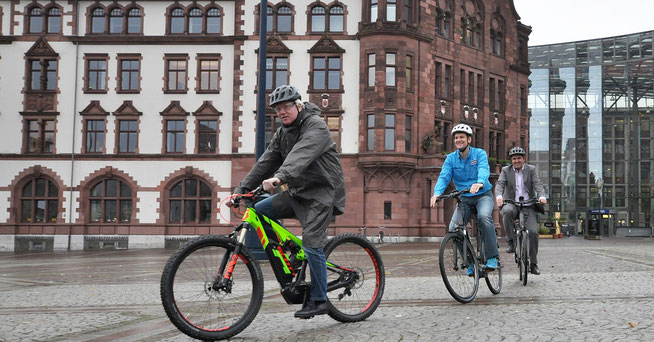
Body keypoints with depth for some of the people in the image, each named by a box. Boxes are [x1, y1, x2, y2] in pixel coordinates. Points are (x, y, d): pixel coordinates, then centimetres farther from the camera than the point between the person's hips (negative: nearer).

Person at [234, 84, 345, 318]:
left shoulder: (316, 126, -16)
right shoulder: (282, 133, 11)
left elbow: (301, 155, -34)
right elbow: (266, 162, 7)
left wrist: (280, 177, -50)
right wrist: (242, 189, -1)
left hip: (321, 192, -8)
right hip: (297, 191, 8)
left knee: (312, 245, -14)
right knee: (258, 211, 0)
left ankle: (319, 301, -1)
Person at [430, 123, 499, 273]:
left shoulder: (480, 153, -6)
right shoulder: (451, 158, 2)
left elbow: (484, 170, -25)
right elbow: (444, 177, -10)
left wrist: (480, 182, -49)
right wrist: (437, 192, -32)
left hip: (483, 195, -3)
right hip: (464, 198, 3)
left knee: (484, 216, -34)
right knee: (453, 228, -17)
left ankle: (492, 257, -28)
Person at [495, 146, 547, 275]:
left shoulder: (531, 169, 10)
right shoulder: (506, 170, 9)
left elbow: (538, 184, -3)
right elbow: (500, 184, -5)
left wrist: (542, 196, -25)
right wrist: (499, 195, -28)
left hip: (528, 205, 1)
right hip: (512, 203, -1)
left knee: (533, 232, -14)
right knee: (507, 211, -37)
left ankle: (533, 263, 2)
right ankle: (511, 242, -23)